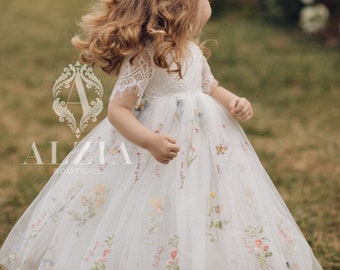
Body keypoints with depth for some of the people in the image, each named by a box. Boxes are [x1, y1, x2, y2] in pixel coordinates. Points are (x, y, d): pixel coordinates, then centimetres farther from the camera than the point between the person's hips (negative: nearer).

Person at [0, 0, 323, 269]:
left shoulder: (192, 50, 5)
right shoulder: (143, 57, -18)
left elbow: (211, 88, 20)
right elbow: (118, 110, -21)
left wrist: (234, 102, -1)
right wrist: (150, 142, -35)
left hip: (203, 143, 7)